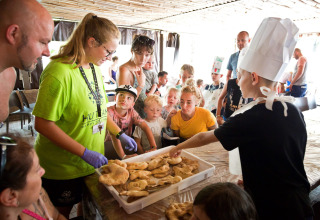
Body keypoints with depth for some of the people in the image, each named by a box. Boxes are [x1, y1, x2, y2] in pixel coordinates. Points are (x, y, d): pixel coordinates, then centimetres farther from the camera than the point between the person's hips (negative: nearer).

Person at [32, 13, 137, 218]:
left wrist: (120, 134, 7)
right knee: (62, 213, 17)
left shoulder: (95, 68, 3)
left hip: (91, 163, 7)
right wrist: (85, 152, -24)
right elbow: (43, 124, -23)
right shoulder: (60, 72, -23)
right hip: (62, 170, -7)